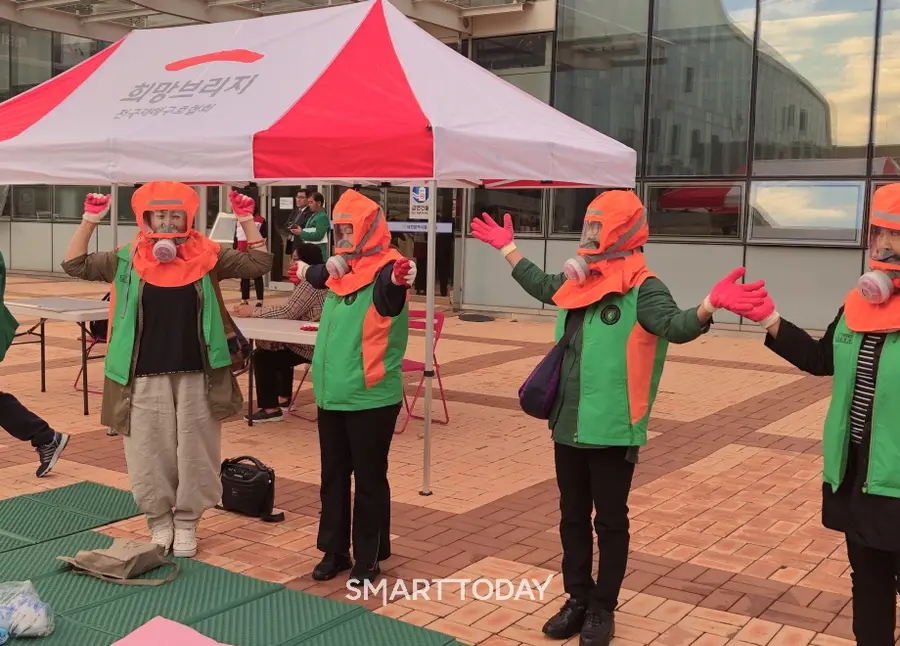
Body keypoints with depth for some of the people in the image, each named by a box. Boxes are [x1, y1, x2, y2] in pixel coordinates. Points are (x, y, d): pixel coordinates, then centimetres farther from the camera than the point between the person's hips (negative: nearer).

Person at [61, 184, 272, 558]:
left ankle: (186, 524, 26)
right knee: (150, 455, 8)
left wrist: (247, 220, -9)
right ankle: (159, 523, 27)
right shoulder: (126, 262, 1)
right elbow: (74, 265, -1)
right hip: (145, 379, 0)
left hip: (197, 377, 0)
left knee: (194, 455, 8)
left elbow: (259, 264, -2)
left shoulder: (208, 258, 0)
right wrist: (90, 220, -9)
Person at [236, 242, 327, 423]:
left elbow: (288, 312, -24)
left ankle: (270, 409, -5)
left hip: (310, 346, -11)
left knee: (262, 357, -9)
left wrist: (252, 312, -19)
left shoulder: (309, 283, -18)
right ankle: (284, 399, 35)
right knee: (277, 350, 32)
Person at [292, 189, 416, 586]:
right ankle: (334, 551, 29)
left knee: (369, 479, 5)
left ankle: (368, 559, 17)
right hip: (331, 394, 7)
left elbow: (389, 291, -40)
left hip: (371, 397, -7)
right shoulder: (341, 268, 6)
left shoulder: (385, 269, -15)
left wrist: (398, 280, -61)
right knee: (333, 476, 16)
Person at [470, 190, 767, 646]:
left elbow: (676, 326, -28)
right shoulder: (577, 281, 9)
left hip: (612, 429, -7)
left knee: (610, 521, 7)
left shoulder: (642, 289, -13)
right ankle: (578, 599, 31)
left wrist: (711, 304, -47)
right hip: (569, 424, 7)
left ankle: (603, 609, 21)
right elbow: (542, 286, 29)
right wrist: (506, 248, 36)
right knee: (573, 517, 17)